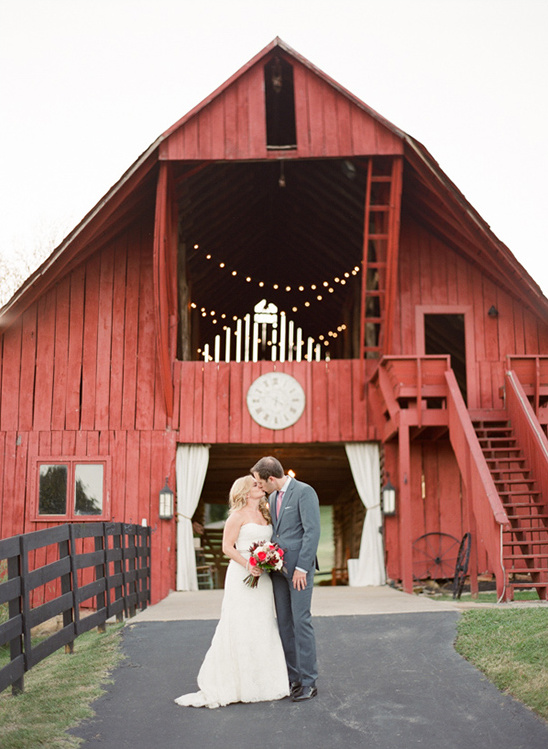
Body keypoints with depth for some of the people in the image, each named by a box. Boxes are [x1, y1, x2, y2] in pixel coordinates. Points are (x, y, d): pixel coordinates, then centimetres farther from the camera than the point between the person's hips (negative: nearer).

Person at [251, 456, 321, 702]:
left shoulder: (304, 492, -11)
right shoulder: (273, 496, 14)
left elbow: (312, 531, -15)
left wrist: (301, 568, -18)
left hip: (299, 567, -8)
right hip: (278, 567, 8)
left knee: (301, 621, -6)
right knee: (284, 623, 9)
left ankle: (308, 682, 2)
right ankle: (292, 678, 17)